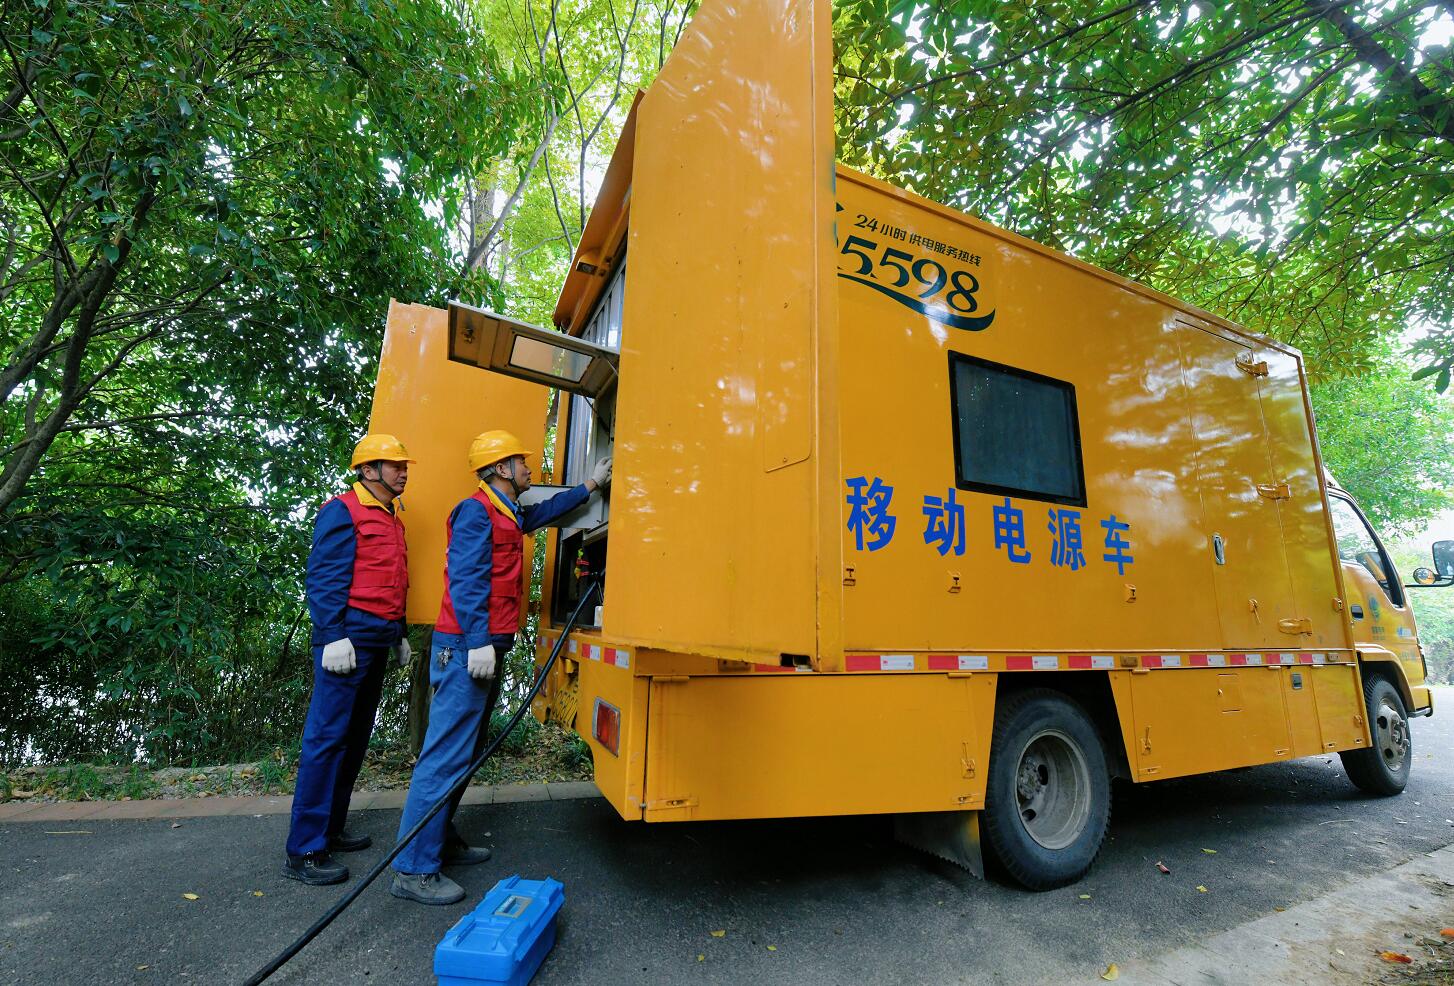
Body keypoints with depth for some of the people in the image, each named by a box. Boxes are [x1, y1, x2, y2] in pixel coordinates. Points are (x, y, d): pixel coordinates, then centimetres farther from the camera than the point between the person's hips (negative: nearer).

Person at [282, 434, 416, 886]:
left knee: (355, 737, 14)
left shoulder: (391, 518, 18)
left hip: (377, 642, 9)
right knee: (327, 737, -5)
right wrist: (334, 637, -20)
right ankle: (303, 851, 4)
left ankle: (329, 829, 27)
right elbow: (323, 578, -14)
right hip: (350, 637, -9)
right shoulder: (342, 511, -8)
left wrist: (399, 633, 22)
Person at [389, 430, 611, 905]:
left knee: (466, 752, 17)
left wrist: (592, 483, 38)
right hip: (467, 647, -10)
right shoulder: (476, 511, -12)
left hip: (485, 647, 11)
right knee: (446, 756, -6)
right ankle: (413, 869, 2)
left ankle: (441, 840, 30)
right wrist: (478, 642, -24)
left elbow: (548, 511, 35)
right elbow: (466, 580, -20)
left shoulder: (508, 514, 18)